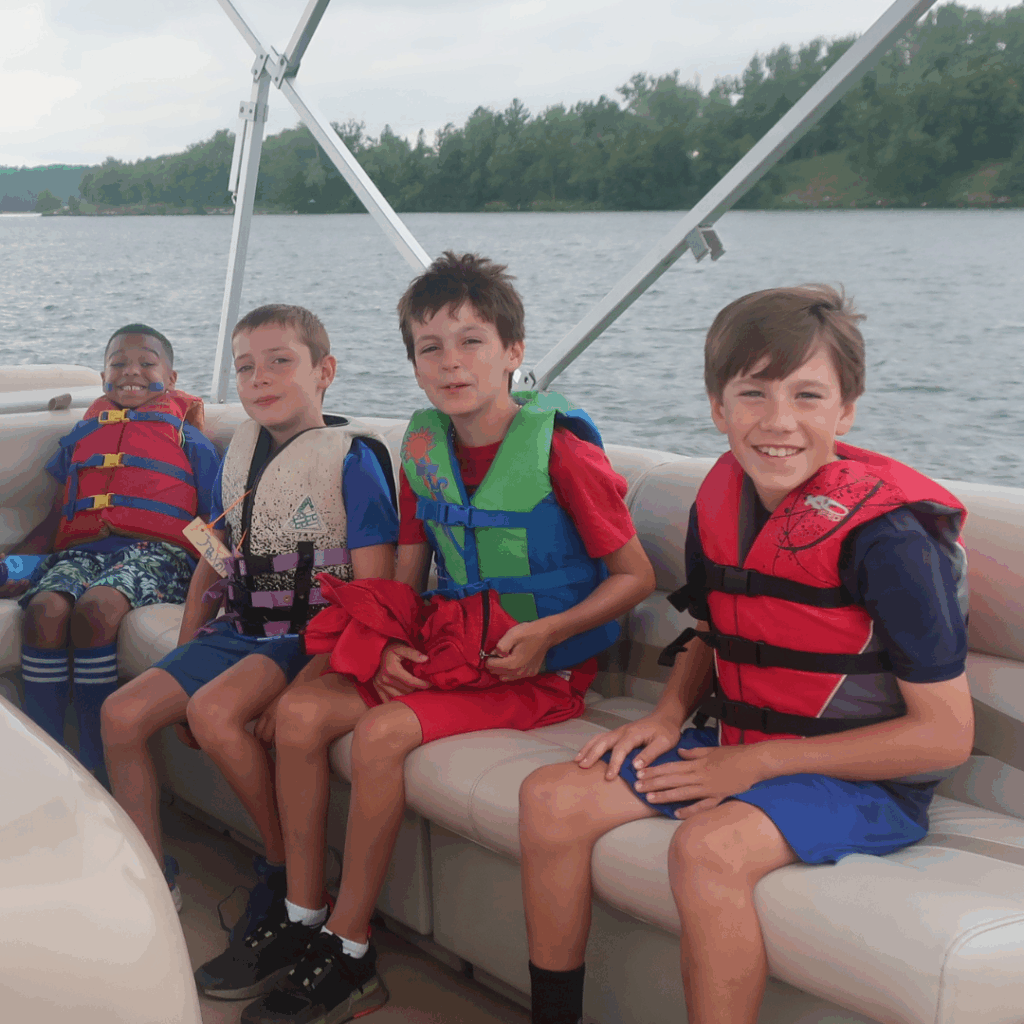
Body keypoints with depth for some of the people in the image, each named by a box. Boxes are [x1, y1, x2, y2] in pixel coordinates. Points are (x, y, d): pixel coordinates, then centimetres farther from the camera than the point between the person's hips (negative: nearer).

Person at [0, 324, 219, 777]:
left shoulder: (189, 438, 21)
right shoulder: (83, 434, 32)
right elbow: (56, 520, 28)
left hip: (155, 552, -3)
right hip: (82, 549, 3)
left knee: (95, 608, -37)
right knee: (44, 610, -32)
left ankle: (94, 771, -30)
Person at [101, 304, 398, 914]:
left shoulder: (353, 457, -12)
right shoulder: (241, 452, 10)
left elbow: (372, 590, -17)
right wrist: (182, 656, 13)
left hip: (313, 636, -7)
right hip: (239, 631, 8)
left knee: (214, 710, -30)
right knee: (122, 714, -4)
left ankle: (287, 866, -9)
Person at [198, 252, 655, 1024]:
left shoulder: (561, 452, -15)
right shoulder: (424, 450, 5)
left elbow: (636, 576, -10)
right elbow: (405, 577, 13)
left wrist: (546, 632, -21)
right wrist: (390, 648, -5)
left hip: (538, 666, -7)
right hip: (447, 643, 7)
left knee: (384, 732, -25)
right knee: (303, 710, -9)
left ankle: (348, 958, -9)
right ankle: (302, 923, 5)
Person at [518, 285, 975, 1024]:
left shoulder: (886, 534, -22)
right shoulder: (720, 501, -1)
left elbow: (946, 735, -19)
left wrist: (759, 761, -19)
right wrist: (670, 715, -3)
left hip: (865, 779, -7)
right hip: (736, 747, 7)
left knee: (709, 846, -34)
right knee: (551, 798, -2)